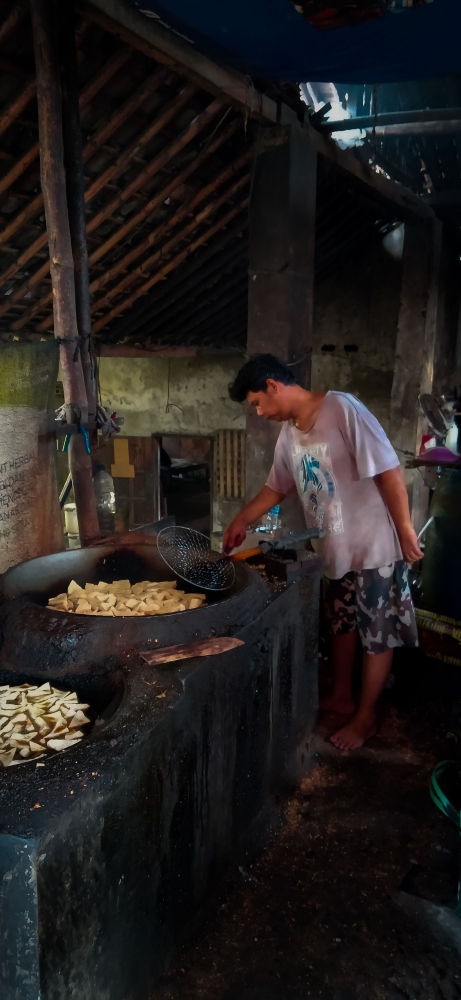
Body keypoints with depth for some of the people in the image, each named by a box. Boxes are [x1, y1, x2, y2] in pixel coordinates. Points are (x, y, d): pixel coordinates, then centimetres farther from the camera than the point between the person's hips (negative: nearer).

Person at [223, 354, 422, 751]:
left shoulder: (343, 409, -21)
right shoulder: (289, 433, 4)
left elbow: (388, 470, -22)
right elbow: (276, 487, 19)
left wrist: (406, 532, -21)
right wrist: (241, 521, 20)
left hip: (374, 547, -7)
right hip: (335, 550, 8)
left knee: (377, 635, 7)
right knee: (341, 625, 21)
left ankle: (366, 717, 22)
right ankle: (341, 696, 40)